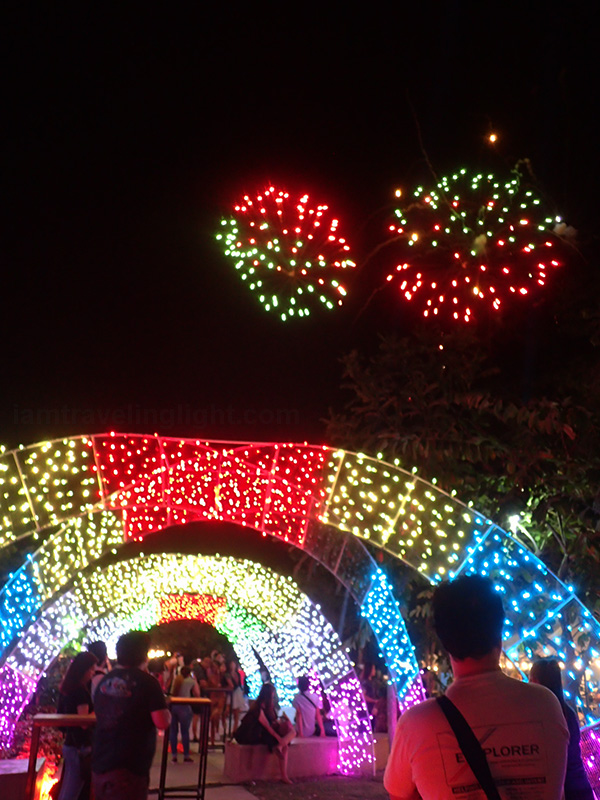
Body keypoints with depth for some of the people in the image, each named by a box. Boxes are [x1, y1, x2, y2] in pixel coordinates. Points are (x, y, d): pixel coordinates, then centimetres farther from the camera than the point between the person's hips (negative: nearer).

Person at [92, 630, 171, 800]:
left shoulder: (104, 681, 8)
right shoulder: (147, 682, -12)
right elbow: (162, 722, -17)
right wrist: (164, 707, 4)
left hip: (99, 765, 7)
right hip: (128, 768, -7)